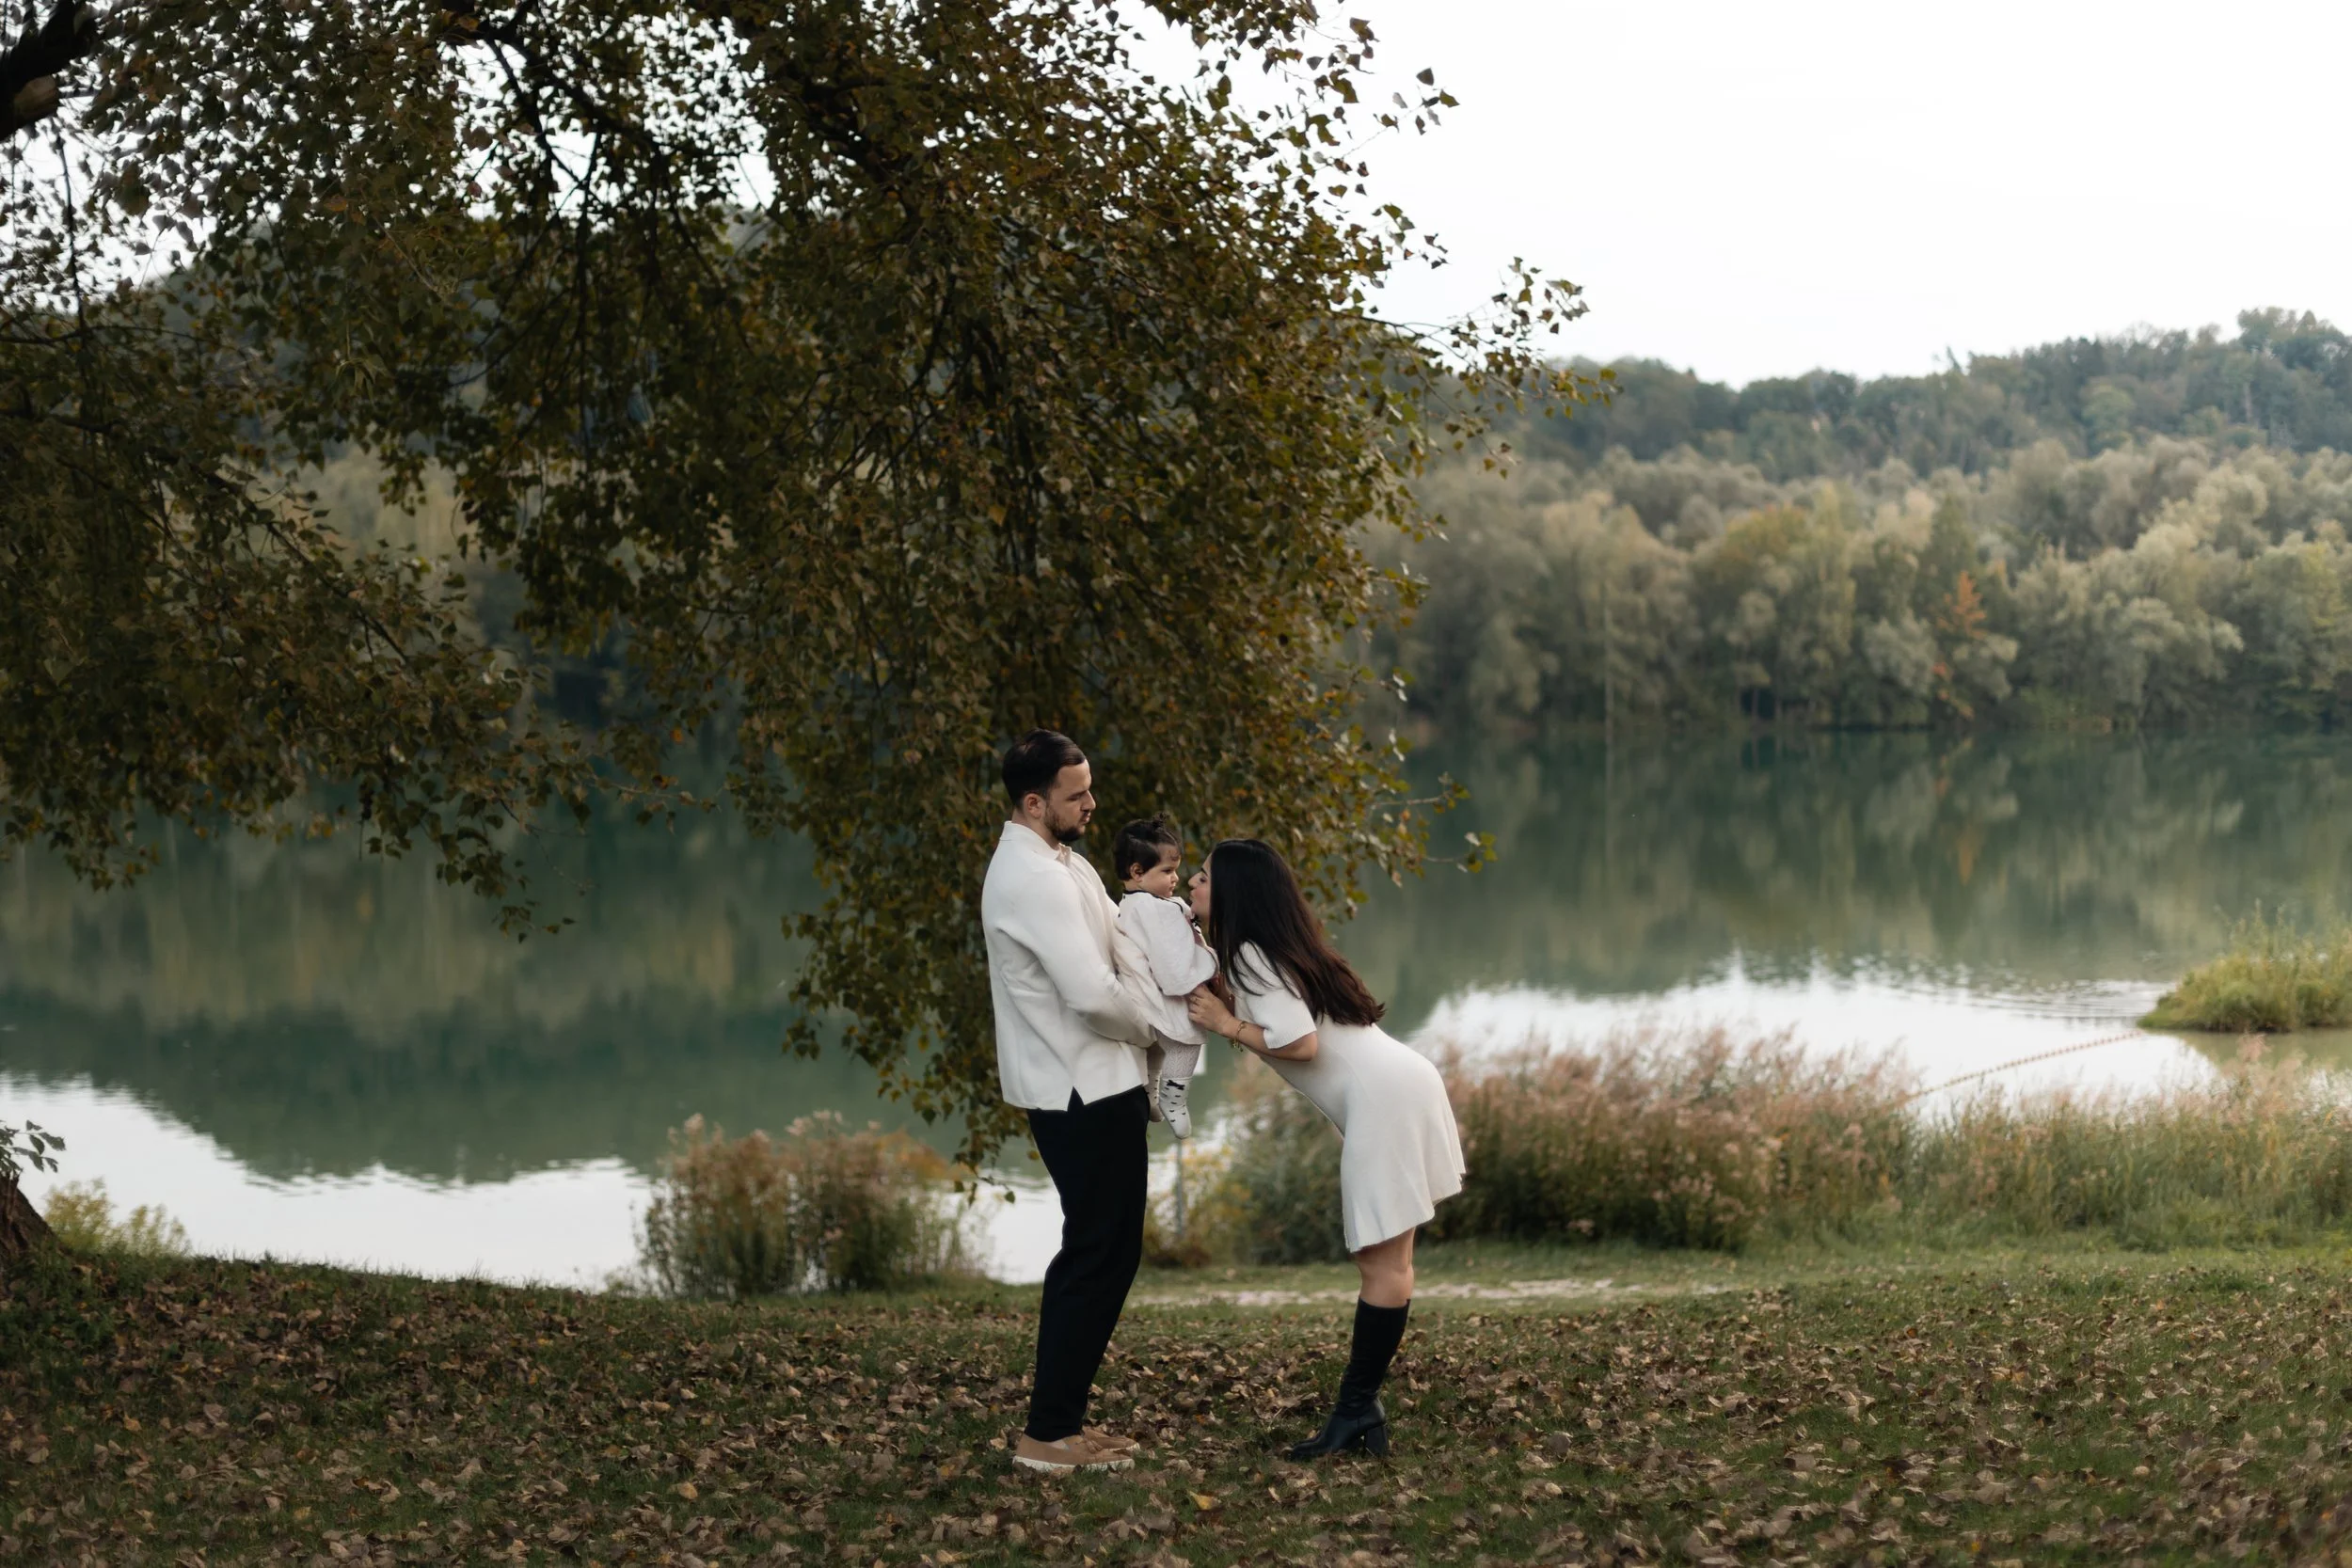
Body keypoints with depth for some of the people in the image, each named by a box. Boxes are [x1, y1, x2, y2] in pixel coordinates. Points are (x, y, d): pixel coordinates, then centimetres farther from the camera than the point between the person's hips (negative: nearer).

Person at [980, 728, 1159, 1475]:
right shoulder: (1033, 879, -20)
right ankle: (1050, 1432, -1)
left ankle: (1060, 1415, 20)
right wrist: (1151, 1029, -8)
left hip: (1088, 1086, 10)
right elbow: (1092, 994, -26)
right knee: (1102, 1256, -5)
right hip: (1085, 1091, -10)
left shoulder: (1060, 865, 13)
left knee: (1092, 1253, 15)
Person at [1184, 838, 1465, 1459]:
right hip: (1393, 1088, 10)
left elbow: (1301, 1043, -20)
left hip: (1384, 1098, -10)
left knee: (1383, 1260, -7)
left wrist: (1227, 1025, -8)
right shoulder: (1277, 946, 20)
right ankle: (1359, 1406, 9)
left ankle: (1358, 1408, -6)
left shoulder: (1252, 955, -10)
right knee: (1382, 1258, 8)